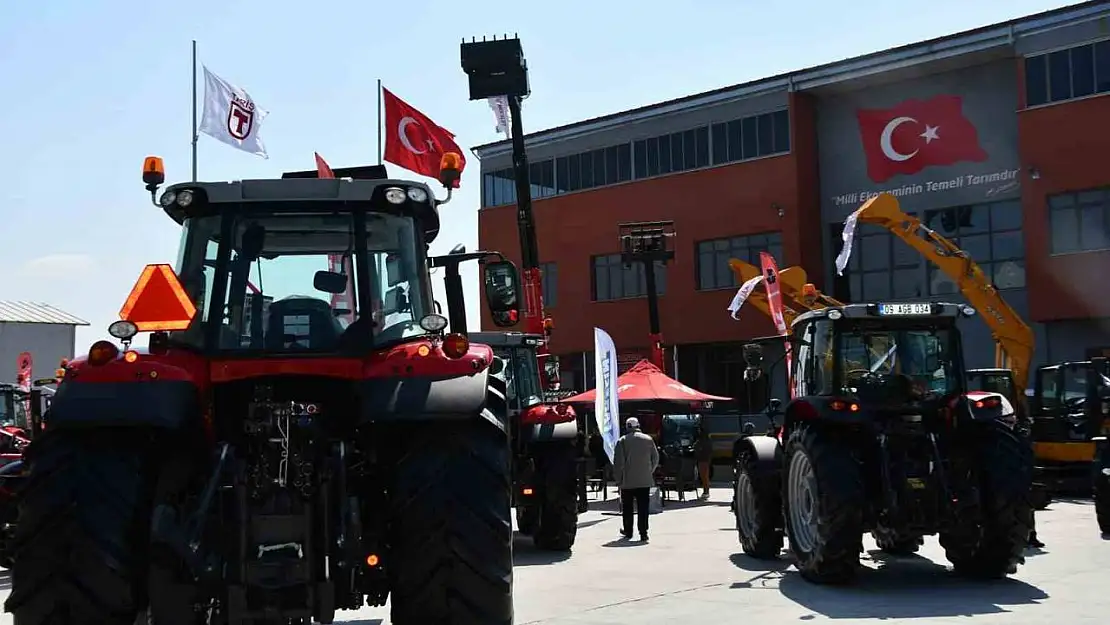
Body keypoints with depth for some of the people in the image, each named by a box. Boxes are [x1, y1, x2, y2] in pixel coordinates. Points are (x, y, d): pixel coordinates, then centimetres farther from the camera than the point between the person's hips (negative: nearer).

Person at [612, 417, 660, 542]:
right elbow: (656, 459, 9)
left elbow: (618, 462, -6)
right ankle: (643, 532, -4)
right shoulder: (648, 439, 3)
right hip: (645, 480, 2)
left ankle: (628, 531, 22)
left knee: (627, 508, 12)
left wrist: (618, 479, 2)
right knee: (643, 507, 1)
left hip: (628, 481, -2)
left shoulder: (622, 441, -5)